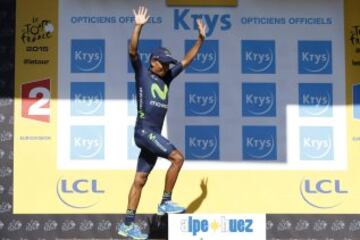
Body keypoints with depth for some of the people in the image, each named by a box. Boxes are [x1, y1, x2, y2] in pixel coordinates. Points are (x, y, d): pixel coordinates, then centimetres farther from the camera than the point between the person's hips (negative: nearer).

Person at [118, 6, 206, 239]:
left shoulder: (166, 77, 16)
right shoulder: (142, 73, 0)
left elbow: (187, 60, 23)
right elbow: (133, 51, -15)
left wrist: (201, 38, 20)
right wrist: (138, 26, -24)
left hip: (154, 134, 7)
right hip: (144, 131, -7)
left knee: (140, 179, 7)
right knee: (177, 157, -17)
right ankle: (165, 202, -8)